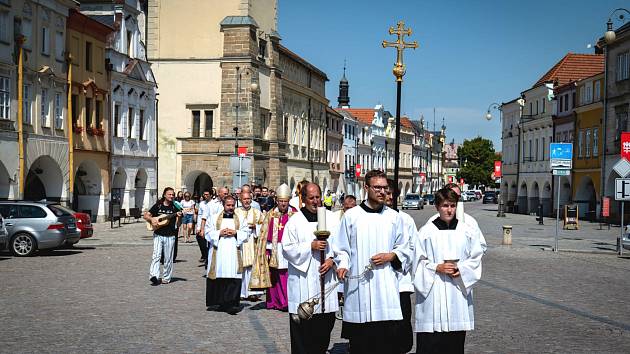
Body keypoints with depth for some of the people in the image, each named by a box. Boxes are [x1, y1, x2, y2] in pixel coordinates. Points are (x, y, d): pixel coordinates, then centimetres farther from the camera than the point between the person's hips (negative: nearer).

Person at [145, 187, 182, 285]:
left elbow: (177, 224, 3)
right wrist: (152, 219, -12)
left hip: (170, 236, 1)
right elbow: (146, 215, 7)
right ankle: (154, 276, -23)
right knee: (156, 255, -14)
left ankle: (166, 278, 15)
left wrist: (179, 217, -17)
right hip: (158, 235, -1)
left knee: (168, 258, 5)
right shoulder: (158, 206, 5)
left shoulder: (175, 207, 6)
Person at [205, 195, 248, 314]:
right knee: (219, 279, -1)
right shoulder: (215, 218, 10)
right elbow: (208, 234, 7)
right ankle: (221, 303, 11)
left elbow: (245, 234, 8)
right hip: (218, 254, 0)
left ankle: (231, 304, -9)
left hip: (234, 254, 0)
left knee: (233, 279, -9)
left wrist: (235, 233, -7)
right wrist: (219, 233, -8)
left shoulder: (240, 219, 12)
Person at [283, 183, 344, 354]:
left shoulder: (331, 219, 6)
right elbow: (287, 248, -4)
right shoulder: (295, 221, -1)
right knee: (302, 327, -1)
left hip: (326, 278, 3)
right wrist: (310, 246, -14)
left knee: (325, 324, 9)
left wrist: (332, 259, -10)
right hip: (303, 281, -3)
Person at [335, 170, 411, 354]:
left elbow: (404, 250, 14)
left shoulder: (394, 217, 9)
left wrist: (390, 256, -5)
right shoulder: (351, 215, 5)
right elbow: (342, 249, 9)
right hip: (358, 285, -1)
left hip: (386, 286, 1)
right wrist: (342, 265, -9)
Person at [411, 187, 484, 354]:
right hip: (432, 292, -2)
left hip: (458, 291, 3)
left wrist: (461, 269, -9)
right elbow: (418, 262, 1)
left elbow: (476, 258, 8)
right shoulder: (425, 232, -1)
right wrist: (437, 268, -14)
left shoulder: (467, 232, 6)